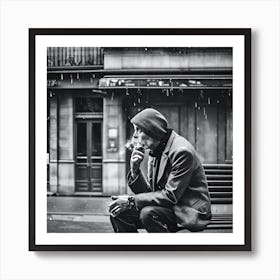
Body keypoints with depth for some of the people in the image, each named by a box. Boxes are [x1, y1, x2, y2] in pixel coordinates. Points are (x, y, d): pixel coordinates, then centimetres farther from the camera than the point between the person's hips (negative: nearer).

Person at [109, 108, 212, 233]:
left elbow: (171, 196, -22)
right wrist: (135, 171, -10)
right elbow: (149, 192, 7)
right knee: (118, 212, -6)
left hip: (188, 212, -8)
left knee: (148, 212, -33)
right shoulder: (155, 152, 8)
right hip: (165, 207, 8)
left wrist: (131, 201, -22)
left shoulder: (182, 151, -19)